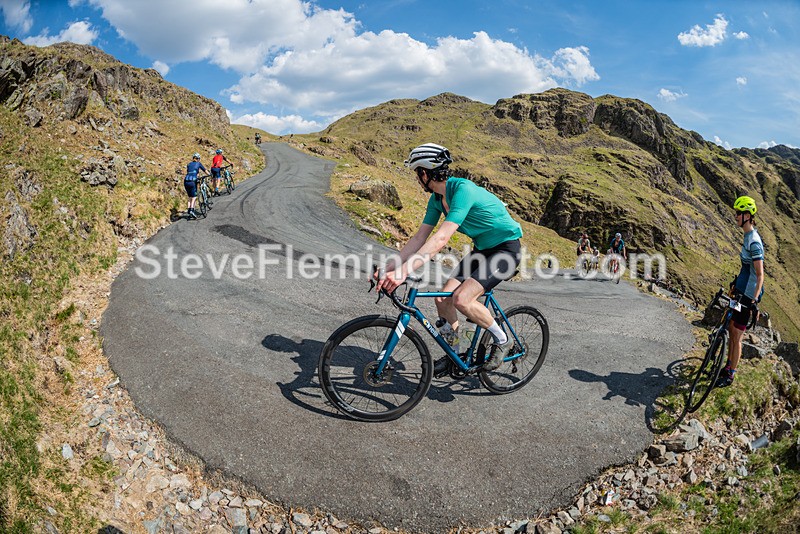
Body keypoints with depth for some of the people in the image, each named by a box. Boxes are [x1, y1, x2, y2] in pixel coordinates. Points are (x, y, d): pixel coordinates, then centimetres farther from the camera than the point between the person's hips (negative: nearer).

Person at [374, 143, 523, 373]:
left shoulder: (463, 190, -29)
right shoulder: (436, 198, -1)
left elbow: (441, 238, -38)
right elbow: (419, 238, -1)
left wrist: (403, 272, -43)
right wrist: (387, 268, -11)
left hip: (507, 248, -8)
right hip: (482, 249, 8)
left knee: (461, 299, -24)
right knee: (442, 299, -3)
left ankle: (503, 340, 1)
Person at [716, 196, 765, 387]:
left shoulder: (754, 242, -22)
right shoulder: (748, 237, 8)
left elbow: (760, 275, -23)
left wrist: (754, 302, -26)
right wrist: (735, 283, 28)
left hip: (748, 296, -9)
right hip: (740, 292, 9)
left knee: (736, 337, 1)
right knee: (731, 330, 18)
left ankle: (730, 376, 14)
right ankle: (728, 367, 32)